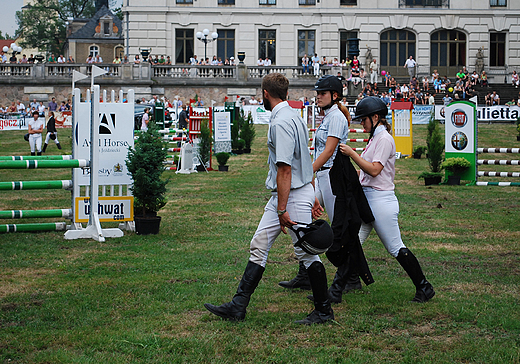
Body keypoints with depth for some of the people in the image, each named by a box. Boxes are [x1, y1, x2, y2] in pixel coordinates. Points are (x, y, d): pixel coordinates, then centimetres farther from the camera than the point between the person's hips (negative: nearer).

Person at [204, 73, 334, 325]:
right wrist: (312, 197, 21)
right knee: (259, 247, 8)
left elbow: (285, 169, -24)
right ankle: (238, 306, 9)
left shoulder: (281, 122, -19)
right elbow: (304, 162, 18)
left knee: (306, 252, 0)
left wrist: (282, 210, -23)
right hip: (282, 196, 10)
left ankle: (324, 311, 11)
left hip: (293, 196, -10)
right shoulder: (293, 117, 13)